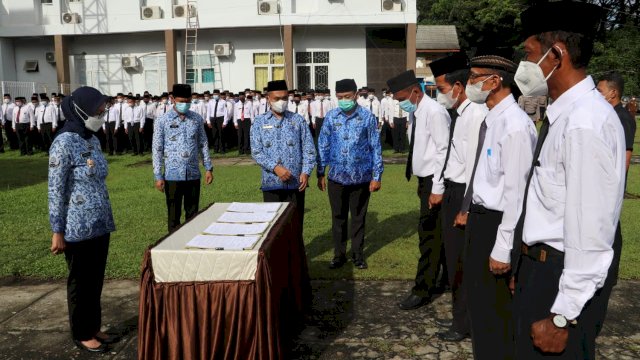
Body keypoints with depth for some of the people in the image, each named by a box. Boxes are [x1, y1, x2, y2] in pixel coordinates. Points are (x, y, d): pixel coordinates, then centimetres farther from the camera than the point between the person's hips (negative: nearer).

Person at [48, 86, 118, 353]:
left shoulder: (92, 139, 7)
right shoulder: (64, 144, -16)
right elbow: (55, 191, -15)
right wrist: (57, 231, -14)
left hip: (100, 224, 7)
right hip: (78, 228, -7)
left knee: (96, 278, 17)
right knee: (81, 281, 8)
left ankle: (94, 327, 32)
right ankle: (82, 334, 24)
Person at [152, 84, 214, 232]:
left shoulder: (197, 119, 5)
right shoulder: (162, 121, -4)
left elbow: (203, 145, 12)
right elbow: (157, 150, -3)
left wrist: (208, 168, 7)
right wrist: (158, 176, -6)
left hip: (193, 174, 3)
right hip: (173, 175, -3)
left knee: (193, 214, 11)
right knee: (174, 215, 7)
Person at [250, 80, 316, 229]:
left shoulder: (298, 120, 5)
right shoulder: (259, 122, 4)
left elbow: (309, 149, 3)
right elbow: (256, 152, -3)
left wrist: (305, 172, -10)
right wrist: (275, 167, -16)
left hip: (295, 182, 0)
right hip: (271, 183, 0)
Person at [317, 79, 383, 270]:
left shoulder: (367, 117, -7)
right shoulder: (331, 117, -1)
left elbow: (375, 148, -3)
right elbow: (323, 146, 5)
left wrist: (377, 176, -5)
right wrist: (320, 174, 4)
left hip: (361, 177, -2)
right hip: (337, 177, 2)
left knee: (358, 218, 12)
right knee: (338, 217, 12)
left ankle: (358, 254, 27)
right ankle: (339, 254, 26)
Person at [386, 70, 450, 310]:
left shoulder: (434, 112, -17)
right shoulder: (417, 113, 10)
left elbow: (444, 152, -20)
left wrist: (437, 189, -21)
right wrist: (424, 185, 14)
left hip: (434, 182, -9)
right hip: (424, 180, 9)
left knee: (429, 236, -2)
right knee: (433, 235, 17)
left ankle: (422, 291, 8)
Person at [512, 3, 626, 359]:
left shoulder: (585, 124, -24)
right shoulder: (565, 113, 6)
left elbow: (589, 234, -24)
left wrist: (562, 317, -19)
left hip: (564, 276, -9)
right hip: (541, 265, 9)